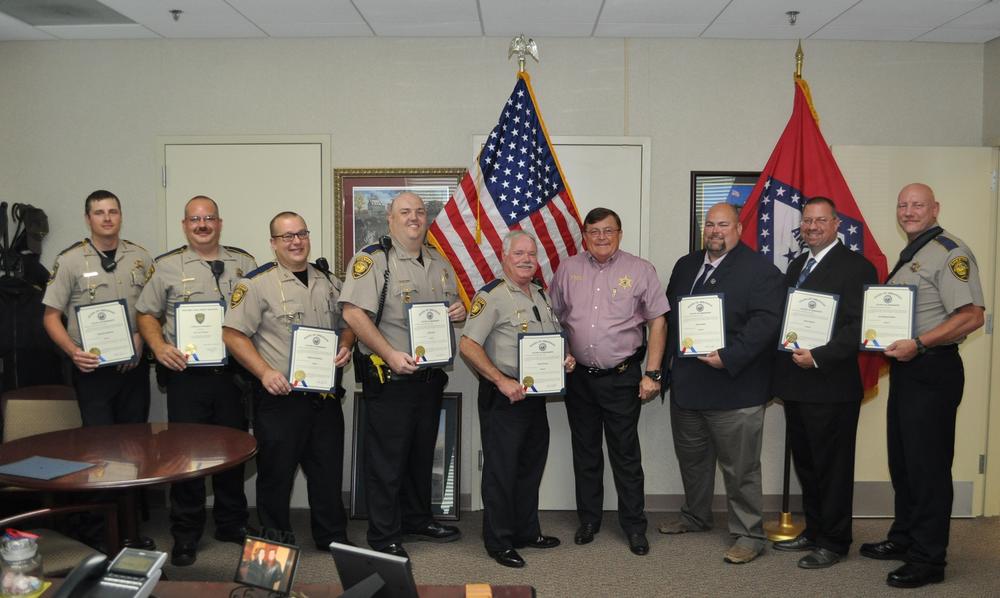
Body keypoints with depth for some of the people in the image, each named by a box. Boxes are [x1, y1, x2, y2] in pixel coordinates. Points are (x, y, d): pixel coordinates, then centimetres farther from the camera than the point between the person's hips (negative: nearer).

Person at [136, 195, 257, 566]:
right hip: (186, 374, -2)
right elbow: (146, 314, 7)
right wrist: (159, 346, -9)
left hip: (234, 372, 2)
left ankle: (231, 523, 27)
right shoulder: (166, 266, 5)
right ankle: (185, 534, 17)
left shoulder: (243, 263, 9)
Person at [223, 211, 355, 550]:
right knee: (276, 471, 7)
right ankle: (276, 539, 25)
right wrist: (264, 372, -19)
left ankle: (332, 537, 29)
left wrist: (345, 347, 0)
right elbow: (233, 334, -9)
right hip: (280, 396, -5)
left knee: (328, 470, 13)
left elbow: (346, 325, 21)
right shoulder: (258, 283, -5)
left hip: (326, 396, 5)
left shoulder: (329, 282, 12)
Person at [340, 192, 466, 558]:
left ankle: (417, 520, 35)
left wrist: (459, 311, -1)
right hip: (389, 377, -7)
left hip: (430, 377, 7)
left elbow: (452, 306, 24)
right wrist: (390, 354, -25)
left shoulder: (439, 263, 13)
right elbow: (353, 313, -19)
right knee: (387, 459, 2)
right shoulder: (372, 259, -10)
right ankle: (384, 537, 15)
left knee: (422, 454, 18)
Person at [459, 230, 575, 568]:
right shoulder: (492, 296, -13)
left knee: (531, 465, 17)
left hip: (536, 395, 8)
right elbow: (468, 345, -19)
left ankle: (527, 531, 32)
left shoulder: (541, 295, 12)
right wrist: (502, 381, -24)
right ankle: (499, 542, 15)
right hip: (503, 397, -8)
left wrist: (566, 357, 1)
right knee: (501, 469, 2)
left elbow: (554, 338, 23)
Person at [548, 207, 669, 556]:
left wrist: (652, 374, -7)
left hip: (622, 377, -3)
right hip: (578, 377, 3)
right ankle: (588, 519, 27)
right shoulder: (568, 269, 5)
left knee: (626, 454, 4)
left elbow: (657, 322, -3)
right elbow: (554, 318, 12)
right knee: (585, 452, 13)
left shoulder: (640, 270, -3)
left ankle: (634, 525, 18)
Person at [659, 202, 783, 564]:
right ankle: (695, 516, 38)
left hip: (734, 388, -7)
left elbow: (765, 322, -17)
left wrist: (728, 357, -24)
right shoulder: (685, 266, 14)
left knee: (740, 467, 1)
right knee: (691, 458, 20)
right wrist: (665, 365, 7)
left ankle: (749, 535, 15)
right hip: (686, 385, 7)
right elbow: (668, 314, 16)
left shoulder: (760, 270, -8)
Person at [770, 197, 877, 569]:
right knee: (805, 463, 17)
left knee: (832, 468, 4)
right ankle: (814, 531, 31)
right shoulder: (796, 266, 16)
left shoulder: (855, 266, -9)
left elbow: (860, 325, -18)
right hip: (795, 384, 8)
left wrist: (818, 356, -24)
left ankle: (834, 542, 17)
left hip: (830, 386, -8)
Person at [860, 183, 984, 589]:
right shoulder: (908, 257, 17)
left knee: (928, 465, -2)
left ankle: (928, 561, 8)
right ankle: (903, 539, 31)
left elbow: (971, 316, -21)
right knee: (902, 461, 17)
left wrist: (918, 344, -25)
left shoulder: (950, 253, -12)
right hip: (905, 369, 9)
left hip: (932, 370, -9)